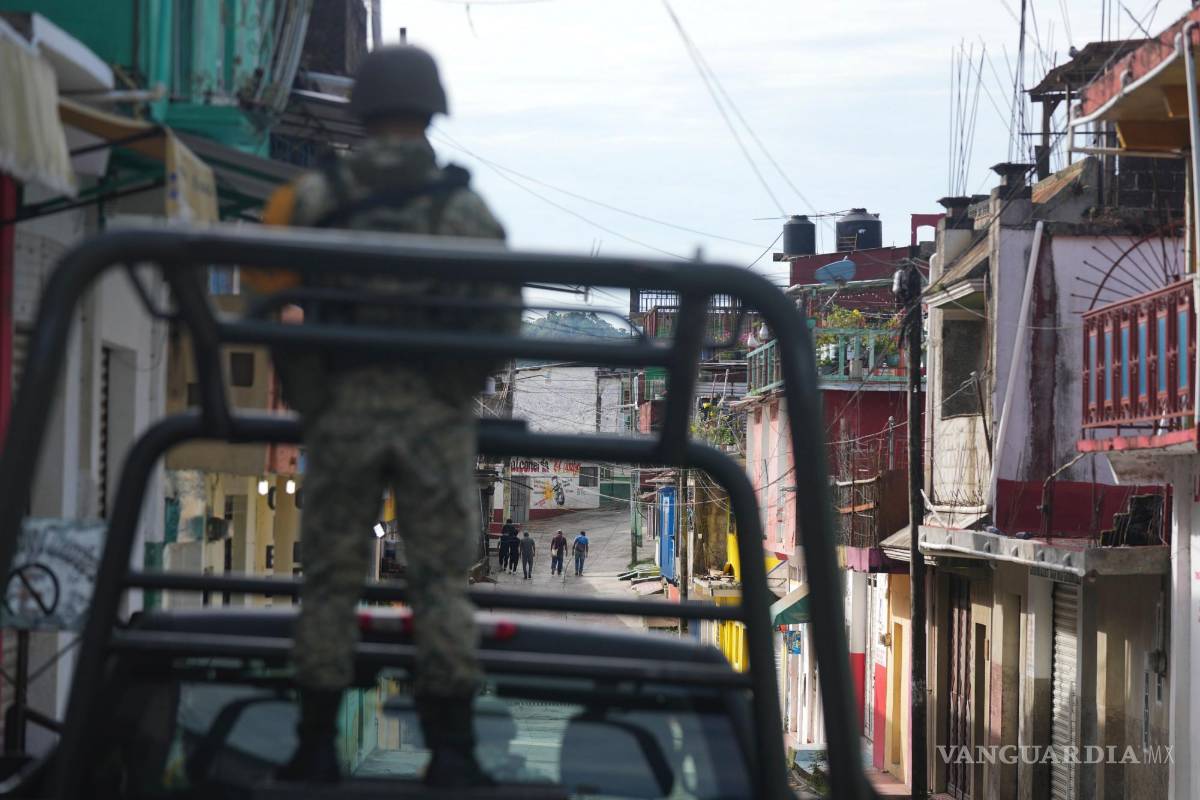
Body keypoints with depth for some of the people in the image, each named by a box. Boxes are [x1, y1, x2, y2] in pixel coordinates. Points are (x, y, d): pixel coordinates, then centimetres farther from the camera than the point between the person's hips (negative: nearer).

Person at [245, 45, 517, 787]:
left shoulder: (312, 199, 3)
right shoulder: (464, 205, 3)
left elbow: (265, 288, 1)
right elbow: (503, 316, -1)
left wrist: (301, 383, 15)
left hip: (342, 406, 0)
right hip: (437, 412, 0)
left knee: (331, 579, 7)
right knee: (442, 580, 5)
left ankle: (317, 748, 7)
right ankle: (452, 750, 3)